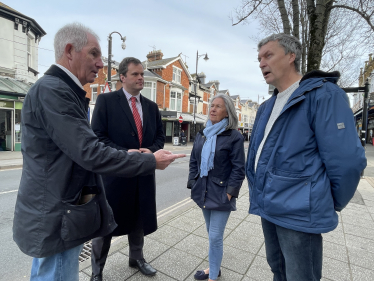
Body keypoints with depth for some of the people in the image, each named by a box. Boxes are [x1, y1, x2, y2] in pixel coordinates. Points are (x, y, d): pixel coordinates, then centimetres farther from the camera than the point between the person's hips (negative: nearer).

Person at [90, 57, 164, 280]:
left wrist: (152, 150, -10)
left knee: (139, 219, 20)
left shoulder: (151, 106, 10)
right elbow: (97, 136, -10)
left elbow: (160, 136, 11)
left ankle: (136, 258, 45)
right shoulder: (106, 100, -5)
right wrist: (124, 153, -21)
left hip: (144, 172, 5)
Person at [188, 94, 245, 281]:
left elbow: (238, 169, -11)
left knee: (215, 237, 2)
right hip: (204, 192, 6)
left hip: (221, 194, -5)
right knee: (212, 234, 20)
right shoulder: (202, 134, 7)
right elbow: (193, 161, 11)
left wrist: (229, 192, -14)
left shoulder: (234, 136, -10)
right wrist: (193, 183, 5)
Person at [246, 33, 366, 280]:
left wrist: (331, 205, -4)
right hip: (269, 207, 8)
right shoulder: (267, 107, 11)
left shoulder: (323, 94, -13)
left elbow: (347, 160, -17)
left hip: (298, 212, -7)